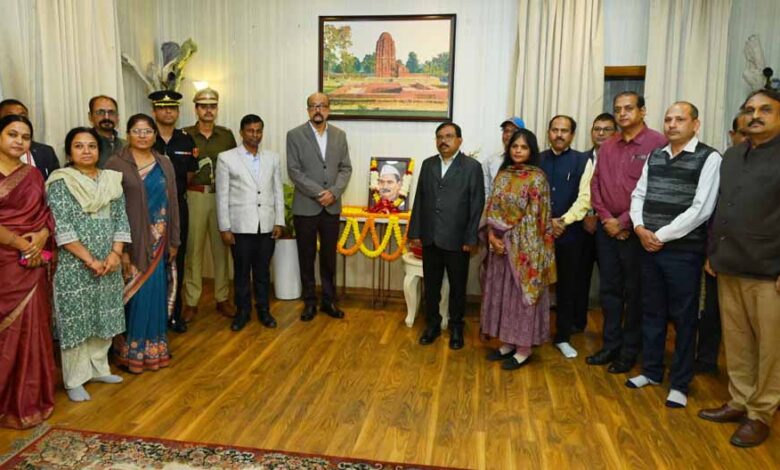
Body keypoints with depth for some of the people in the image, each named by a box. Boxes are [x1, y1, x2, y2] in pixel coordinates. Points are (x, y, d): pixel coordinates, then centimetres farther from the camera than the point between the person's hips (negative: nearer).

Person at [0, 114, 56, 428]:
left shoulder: (34, 175, 12)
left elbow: (48, 213, 10)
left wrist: (42, 236, -10)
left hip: (32, 265, 3)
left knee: (30, 328, 4)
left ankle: (28, 400, 18)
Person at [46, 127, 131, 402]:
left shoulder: (111, 180, 8)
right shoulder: (60, 182, -6)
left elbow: (121, 219, 5)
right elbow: (61, 228, -13)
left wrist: (115, 254, -9)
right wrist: (90, 260, -16)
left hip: (108, 263, 5)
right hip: (74, 265, -4)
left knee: (104, 316, 12)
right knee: (76, 318, 2)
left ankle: (98, 368, 28)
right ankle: (75, 380, 15)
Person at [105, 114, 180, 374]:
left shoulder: (164, 164, 10)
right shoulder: (115, 164, -4)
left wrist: (173, 241, 9)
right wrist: (119, 247, -13)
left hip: (158, 241, 4)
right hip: (131, 241, -4)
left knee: (155, 293, 10)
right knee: (134, 294, 1)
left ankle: (154, 348, 24)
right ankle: (132, 351, 16)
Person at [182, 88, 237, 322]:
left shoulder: (227, 135, 8)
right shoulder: (185, 135, 3)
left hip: (222, 197, 2)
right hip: (194, 196, -2)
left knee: (221, 248, 7)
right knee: (192, 249, 1)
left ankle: (222, 299, 18)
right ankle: (191, 302, 11)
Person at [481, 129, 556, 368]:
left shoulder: (537, 178, -9)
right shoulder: (502, 174, 9)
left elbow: (534, 216, -11)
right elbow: (492, 208, 7)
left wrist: (509, 238, -11)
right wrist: (491, 235, -6)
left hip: (524, 245, -6)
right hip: (501, 243, 6)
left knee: (522, 293, 2)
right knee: (501, 292, 11)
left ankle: (524, 349, 14)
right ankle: (507, 343, 25)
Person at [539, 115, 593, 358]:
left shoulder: (583, 161, 1)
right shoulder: (538, 160, 8)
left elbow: (584, 198, -6)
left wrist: (562, 222, -13)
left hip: (569, 234, -1)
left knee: (567, 287, 8)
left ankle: (563, 337, 21)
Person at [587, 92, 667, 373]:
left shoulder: (657, 143, -9)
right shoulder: (607, 147, 10)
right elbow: (595, 184, 9)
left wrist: (624, 222, -12)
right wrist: (606, 218, -4)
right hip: (607, 229, 5)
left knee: (634, 292, 6)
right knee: (609, 289, 12)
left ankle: (630, 351, 20)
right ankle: (611, 345, 25)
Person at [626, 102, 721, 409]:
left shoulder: (709, 158, -6)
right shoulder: (654, 157, 12)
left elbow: (701, 209, -14)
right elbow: (638, 195, 11)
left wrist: (661, 235, -14)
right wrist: (640, 228, -7)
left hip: (684, 251, -5)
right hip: (649, 248, 5)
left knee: (683, 317, 5)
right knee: (652, 312, 14)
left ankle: (679, 383, 19)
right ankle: (651, 370, 30)